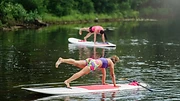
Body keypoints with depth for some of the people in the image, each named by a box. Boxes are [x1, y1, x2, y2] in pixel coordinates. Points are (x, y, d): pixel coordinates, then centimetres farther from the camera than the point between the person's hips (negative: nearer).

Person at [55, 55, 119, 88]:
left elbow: (104, 73, 49)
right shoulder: (111, 63, 21)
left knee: (75, 62, -13)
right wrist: (114, 84, 30)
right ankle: (67, 81, -40)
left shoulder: (104, 60, 41)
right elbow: (112, 74, 22)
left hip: (90, 60, 7)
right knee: (81, 72, -22)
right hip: (94, 64, -7)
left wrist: (103, 82, 54)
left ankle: (61, 60, -33)